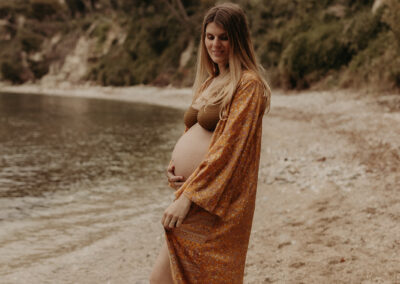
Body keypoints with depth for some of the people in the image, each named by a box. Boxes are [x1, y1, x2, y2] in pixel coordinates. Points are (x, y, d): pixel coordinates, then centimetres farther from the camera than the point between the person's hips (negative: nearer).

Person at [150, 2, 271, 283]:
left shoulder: (248, 84, -11)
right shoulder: (209, 82, 16)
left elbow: (229, 145, -19)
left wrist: (187, 197, -22)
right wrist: (174, 165, 1)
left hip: (216, 200, -9)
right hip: (192, 196, 9)